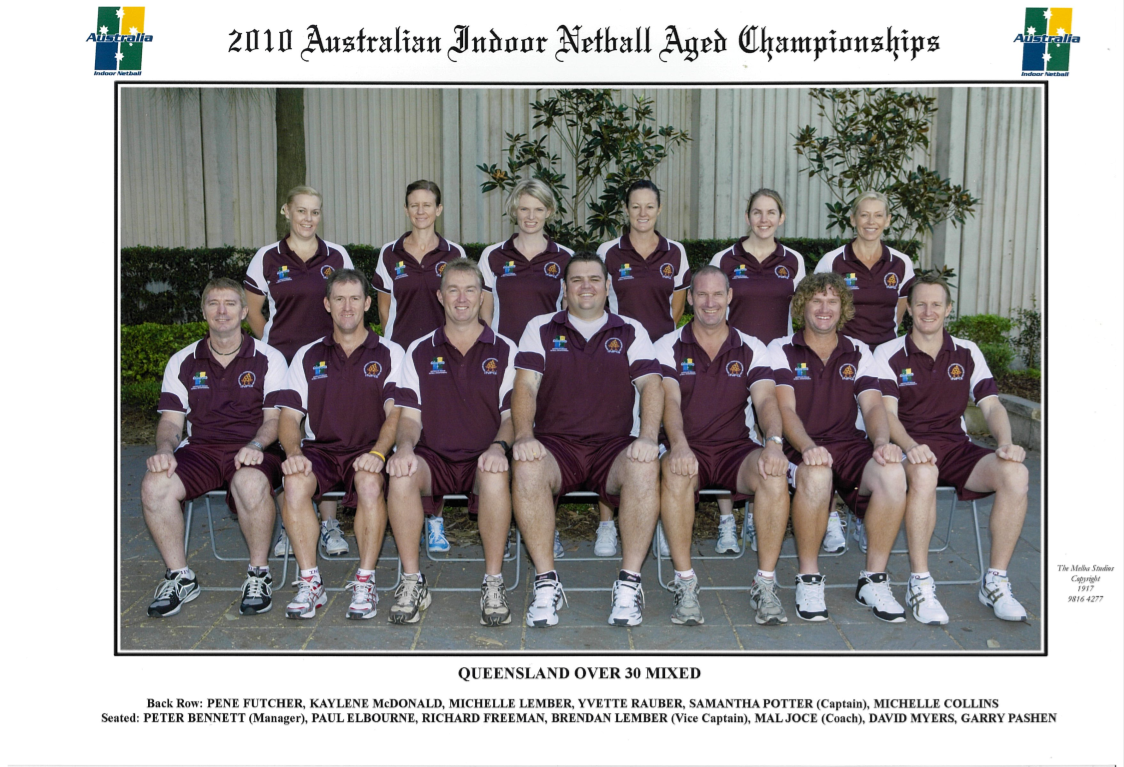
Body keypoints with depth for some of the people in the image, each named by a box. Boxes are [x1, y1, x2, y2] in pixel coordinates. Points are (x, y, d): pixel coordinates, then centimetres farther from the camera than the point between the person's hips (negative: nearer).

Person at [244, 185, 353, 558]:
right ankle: (287, 526, 12)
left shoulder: (338, 257, 6)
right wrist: (275, 345, 4)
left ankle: (329, 524, 11)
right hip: (281, 361, 0)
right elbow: (253, 313, 11)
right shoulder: (267, 258, 4)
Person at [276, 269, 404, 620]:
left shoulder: (390, 354, 9)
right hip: (320, 450, 2)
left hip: (367, 453, -2)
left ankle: (365, 582, -22)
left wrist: (378, 452, -22)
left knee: (369, 483, -36)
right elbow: (290, 415, 8)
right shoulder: (307, 356, 15)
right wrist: (293, 452, -14)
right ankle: (310, 583, -21)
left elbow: (396, 413, -3)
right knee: (294, 482, -31)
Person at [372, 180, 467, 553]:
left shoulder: (454, 254, 6)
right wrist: (400, 337, 11)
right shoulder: (390, 254, 8)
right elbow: (384, 307, 15)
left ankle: (434, 518, 7)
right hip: (400, 354, 1)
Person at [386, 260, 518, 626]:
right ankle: (412, 581, -18)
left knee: (495, 475, -37)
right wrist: (404, 445, -15)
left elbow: (513, 414, 5)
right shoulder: (419, 352, 14)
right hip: (433, 459, 1)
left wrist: (498, 446, -18)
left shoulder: (504, 351, 11)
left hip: (482, 460, -1)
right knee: (401, 474, -33)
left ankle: (494, 583, -21)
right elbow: (409, 416, 8)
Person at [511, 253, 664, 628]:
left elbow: (651, 385, 2)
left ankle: (629, 582, -22)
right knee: (527, 469, -34)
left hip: (613, 446, 0)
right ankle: (546, 582, -22)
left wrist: (648, 437, -16)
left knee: (645, 468, -33)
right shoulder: (541, 329, 14)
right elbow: (525, 385, 2)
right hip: (555, 445, 0)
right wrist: (524, 435, -17)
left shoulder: (630, 331, 14)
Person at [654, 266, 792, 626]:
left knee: (774, 472, -31)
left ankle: (766, 583, -20)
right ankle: (685, 583, -24)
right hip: (690, 450, -1)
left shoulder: (751, 349, 10)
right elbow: (670, 400, -9)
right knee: (675, 472, -36)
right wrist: (678, 444, -31)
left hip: (737, 449, 1)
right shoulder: (669, 347, 6)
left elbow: (765, 399, -5)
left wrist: (773, 441, -27)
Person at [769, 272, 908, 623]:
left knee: (893, 474, -30)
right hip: (801, 449, -3)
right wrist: (808, 448, -30)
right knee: (817, 475, -39)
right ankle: (809, 578, -18)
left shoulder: (858, 352, 15)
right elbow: (786, 409, -9)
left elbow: (873, 406, 2)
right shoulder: (782, 350, 5)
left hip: (850, 445, 3)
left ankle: (873, 579, -13)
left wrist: (882, 442, -21)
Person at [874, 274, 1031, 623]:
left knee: (1015, 473, -25)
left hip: (956, 447, 4)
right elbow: (887, 412, -9)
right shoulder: (888, 354, 2)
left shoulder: (967, 353, 13)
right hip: (910, 449, -4)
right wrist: (911, 446, -30)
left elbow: (991, 406, 6)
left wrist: (1005, 442, -16)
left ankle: (995, 582, -13)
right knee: (924, 474, -40)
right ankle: (920, 584, -26)